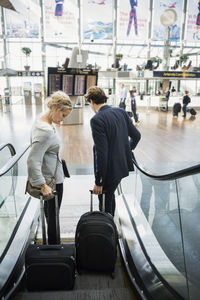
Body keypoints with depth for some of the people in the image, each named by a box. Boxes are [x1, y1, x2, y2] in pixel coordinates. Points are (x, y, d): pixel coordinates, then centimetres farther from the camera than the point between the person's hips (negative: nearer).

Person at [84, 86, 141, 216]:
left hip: (109, 170, -8)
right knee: (110, 194, 29)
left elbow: (101, 153, -24)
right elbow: (136, 135, 8)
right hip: (122, 165, 8)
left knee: (105, 205, 12)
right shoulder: (121, 112, 1)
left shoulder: (97, 119, -21)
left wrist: (98, 182, -16)